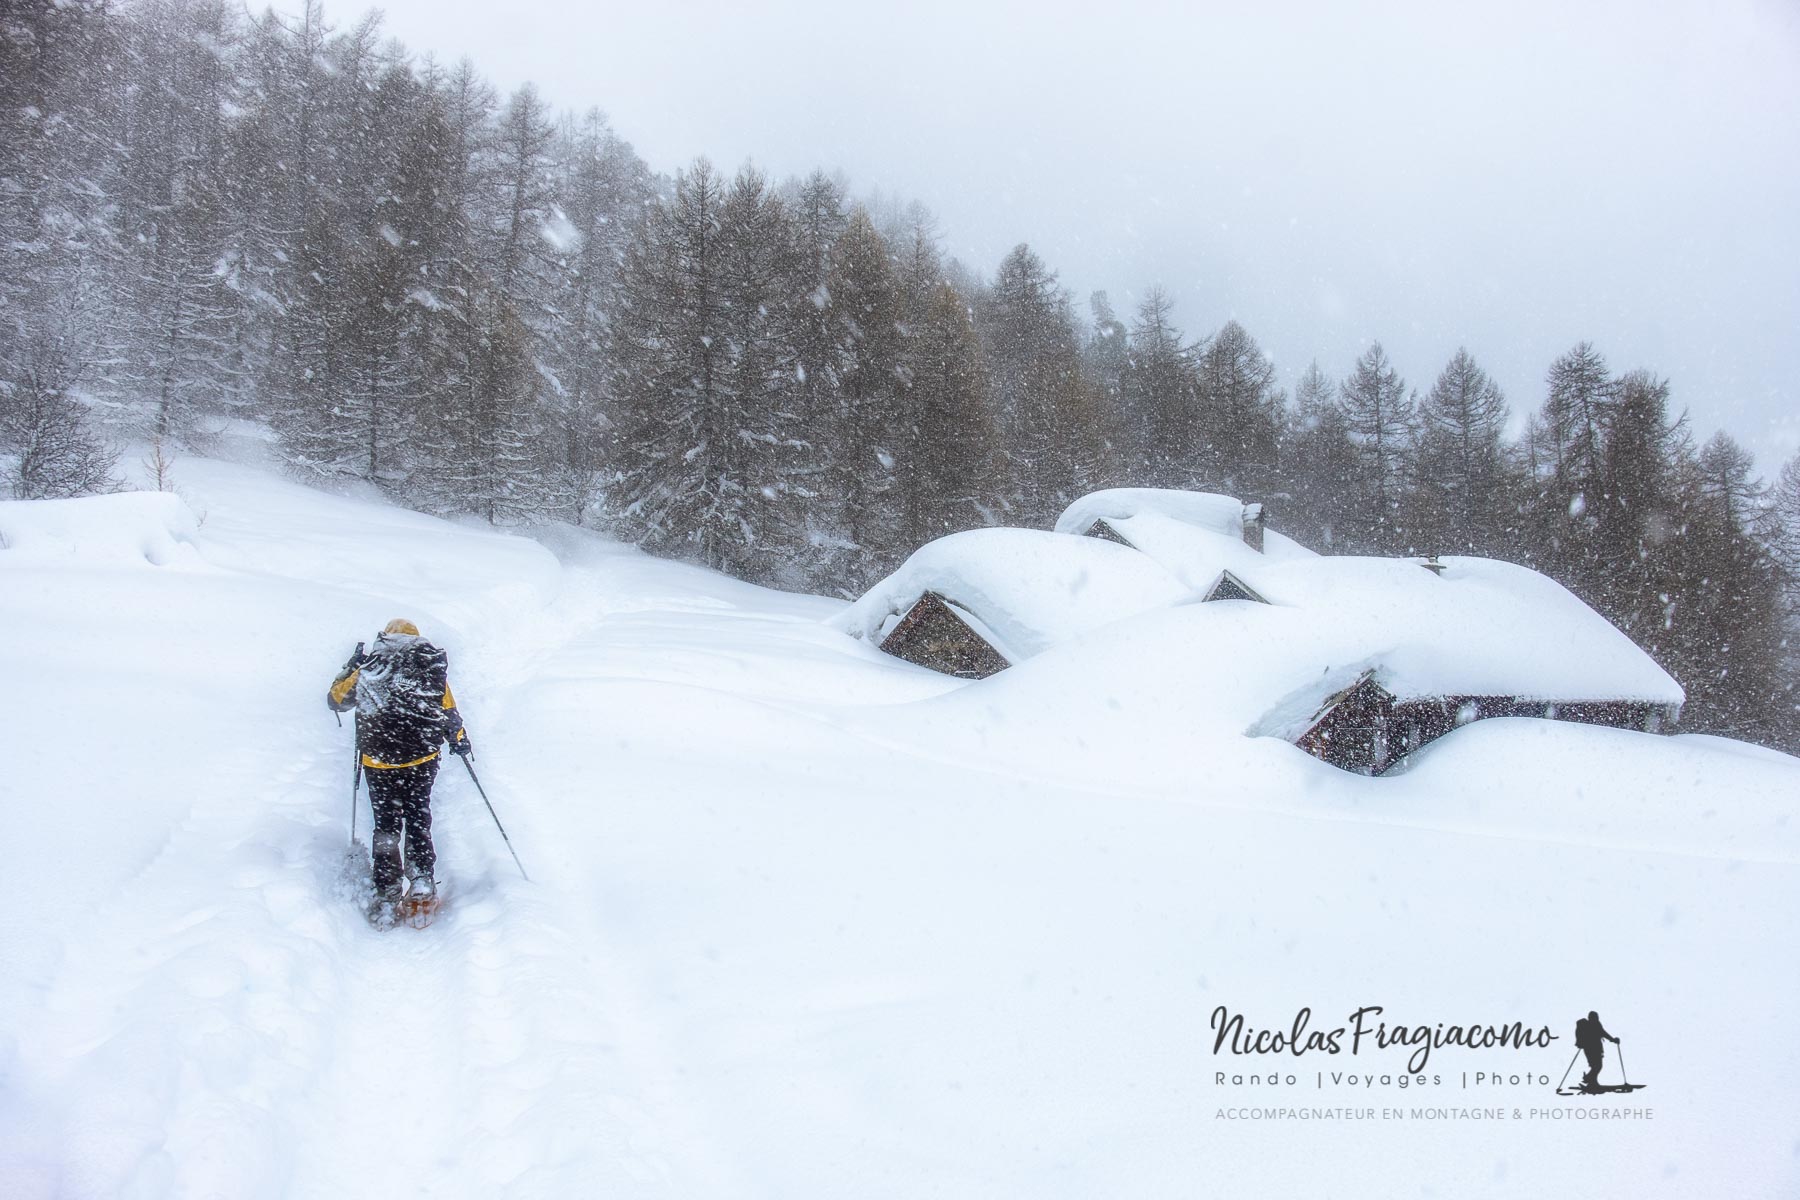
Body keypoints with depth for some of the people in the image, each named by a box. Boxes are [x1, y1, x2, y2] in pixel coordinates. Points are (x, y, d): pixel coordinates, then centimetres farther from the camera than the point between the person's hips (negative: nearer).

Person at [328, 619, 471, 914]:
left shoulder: (368, 668, -1)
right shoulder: (433, 666, -1)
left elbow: (336, 699, 12)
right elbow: (449, 711, 1)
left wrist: (351, 667, 24)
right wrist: (459, 740, 15)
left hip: (379, 762, 0)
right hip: (422, 759, 1)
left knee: (386, 824, 11)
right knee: (418, 818, 17)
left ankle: (388, 889, 6)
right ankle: (422, 880, 8)